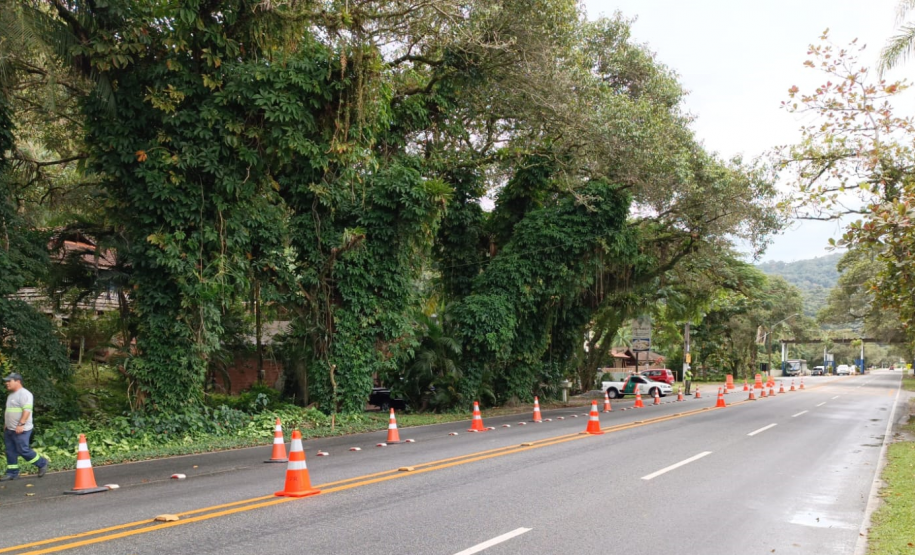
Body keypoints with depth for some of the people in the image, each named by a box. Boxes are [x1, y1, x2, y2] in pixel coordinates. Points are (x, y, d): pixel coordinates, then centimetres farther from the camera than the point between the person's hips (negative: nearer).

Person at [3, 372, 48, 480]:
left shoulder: (24, 394, -14)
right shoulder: (11, 395, 18)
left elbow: (27, 410, -22)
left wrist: (21, 424, -27)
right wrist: (6, 424, 23)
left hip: (21, 430, -10)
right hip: (9, 429, 10)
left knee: (23, 450, -9)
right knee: (10, 451, 8)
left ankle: (42, 463, 7)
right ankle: (12, 473, 14)